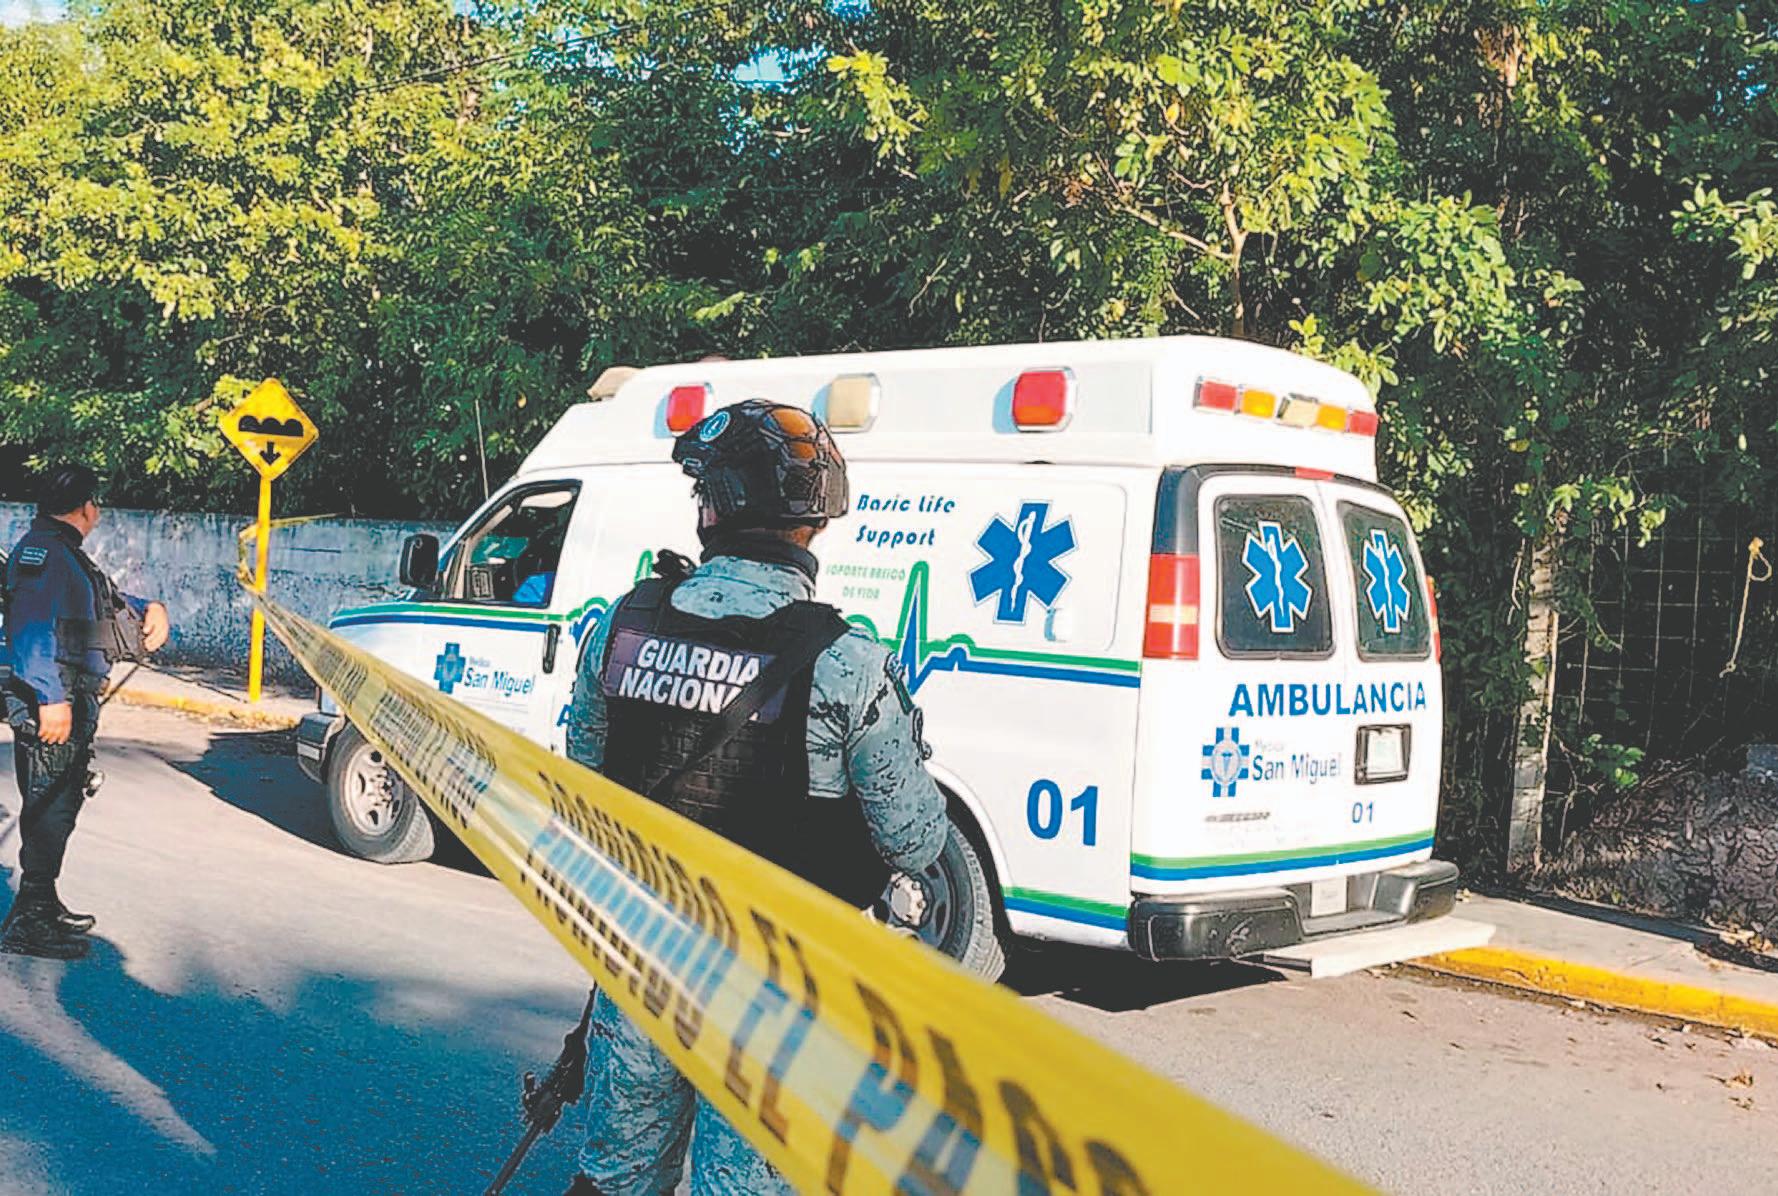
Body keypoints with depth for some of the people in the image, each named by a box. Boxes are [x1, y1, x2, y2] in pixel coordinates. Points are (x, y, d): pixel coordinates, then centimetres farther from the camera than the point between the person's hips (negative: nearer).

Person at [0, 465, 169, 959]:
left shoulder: (65, 554, 19)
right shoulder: (42, 549, -14)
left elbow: (107, 600, 30)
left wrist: (148, 609, 8)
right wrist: (51, 698, -31)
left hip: (73, 700, 11)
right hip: (50, 703, -11)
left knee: (59, 806, 19)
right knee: (49, 807, -9)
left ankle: (44, 905, 31)